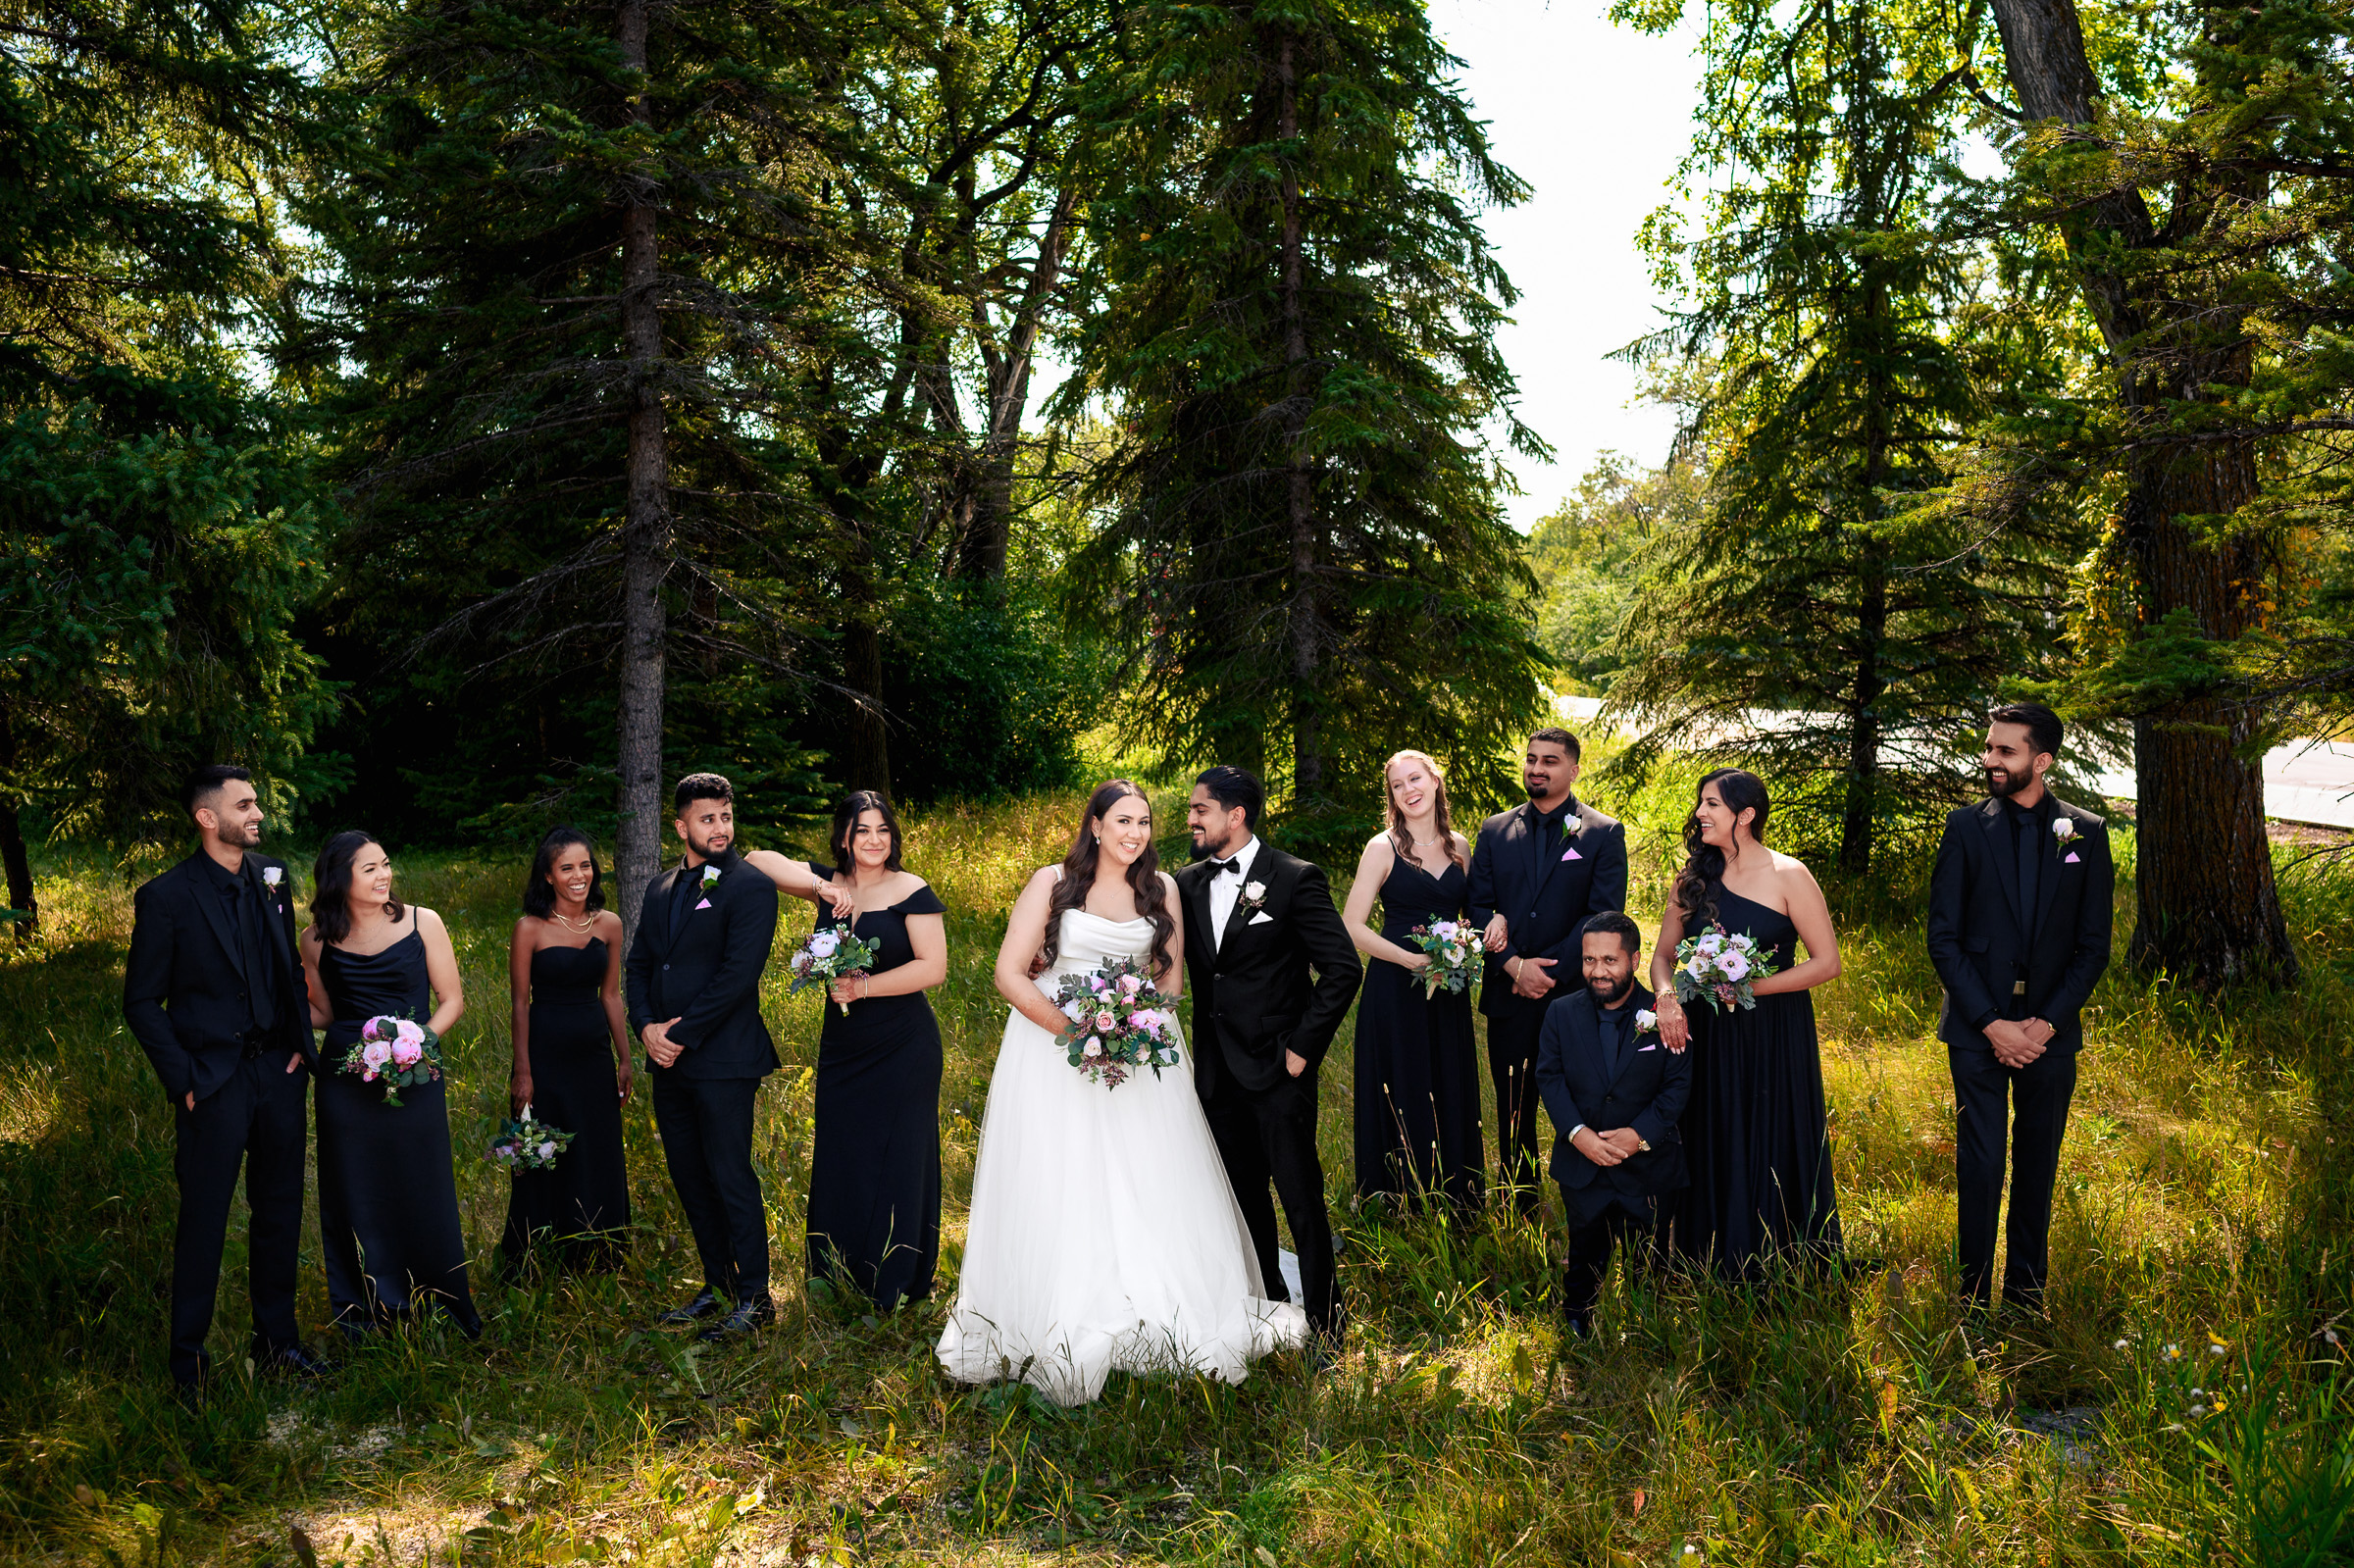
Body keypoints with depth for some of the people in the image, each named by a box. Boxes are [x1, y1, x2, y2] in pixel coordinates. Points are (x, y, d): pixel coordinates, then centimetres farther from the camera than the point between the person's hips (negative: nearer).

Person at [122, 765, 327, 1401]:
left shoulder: (273, 878, 4)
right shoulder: (166, 897, -11)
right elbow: (142, 1002, -6)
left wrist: (300, 1040, 3)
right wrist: (182, 1080, -11)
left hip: (278, 1070, 5)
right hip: (212, 1082, -5)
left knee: (280, 1212, 14)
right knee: (203, 1222, 5)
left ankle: (277, 1339, 29)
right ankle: (189, 1363, 21)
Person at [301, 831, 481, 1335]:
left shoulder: (422, 923, -4)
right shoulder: (317, 940, 1)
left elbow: (451, 1000, 0)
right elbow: (323, 1011, 13)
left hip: (414, 1080, -1)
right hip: (346, 1082, 1)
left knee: (422, 1192, 5)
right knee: (356, 1196, 9)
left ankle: (442, 1307, 23)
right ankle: (364, 1308, 27)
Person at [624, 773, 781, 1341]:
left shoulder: (751, 887, -9)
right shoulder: (661, 889, 14)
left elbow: (737, 975, -16)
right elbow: (638, 964, 15)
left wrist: (682, 1034, -14)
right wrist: (647, 1027, -3)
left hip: (723, 1060, -7)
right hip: (669, 1061, 7)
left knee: (731, 1177, -4)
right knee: (689, 1178, 13)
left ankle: (754, 1299, 6)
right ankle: (717, 1285, 26)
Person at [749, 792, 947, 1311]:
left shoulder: (912, 892, -6)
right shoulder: (829, 883, 6)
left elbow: (933, 967, -12)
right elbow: (758, 860, 0)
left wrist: (864, 987, -13)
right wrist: (822, 890, -13)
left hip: (902, 1048, -4)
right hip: (842, 1047, 4)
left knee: (897, 1157, 3)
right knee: (841, 1156, 10)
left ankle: (895, 1284, 15)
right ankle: (842, 1273, 24)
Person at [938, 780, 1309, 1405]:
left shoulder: (1161, 889, 7)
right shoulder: (1051, 883, -3)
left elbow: (1171, 975, 12)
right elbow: (1009, 973, -7)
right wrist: (1073, 1030, -16)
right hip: (1053, 1046, -2)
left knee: (1151, 1183, 1)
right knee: (1056, 1185, -1)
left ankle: (1161, 1315, 14)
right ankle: (1060, 1327, 10)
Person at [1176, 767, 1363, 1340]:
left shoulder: (1295, 878, -9)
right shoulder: (1188, 883, 7)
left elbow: (1343, 968, -11)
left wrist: (1303, 1047, -12)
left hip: (1277, 1071, -6)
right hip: (1217, 1072, 6)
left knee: (1302, 1198, -1)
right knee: (1244, 1198, 15)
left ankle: (1325, 1328, 12)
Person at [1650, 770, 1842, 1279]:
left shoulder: (1788, 876, -9)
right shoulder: (1694, 878, 5)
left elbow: (1827, 961, -9)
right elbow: (1663, 953, 9)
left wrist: (1748, 987, -17)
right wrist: (1666, 995, -12)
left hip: (1774, 1036, -4)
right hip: (1706, 1035, 4)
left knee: (1772, 1152, 5)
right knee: (1712, 1151, 10)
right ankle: (1715, 1271, 22)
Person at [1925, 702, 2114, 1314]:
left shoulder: (2087, 833, 1)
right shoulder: (1966, 827, -1)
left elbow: (2094, 945, 2)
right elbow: (1943, 937, -2)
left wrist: (2046, 1023, -9)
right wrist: (1991, 1022, -10)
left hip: (2051, 1031, 1)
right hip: (1976, 1028, -1)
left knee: (2038, 1162, 11)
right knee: (1979, 1163, 0)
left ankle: (2026, 1289, 23)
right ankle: (1973, 1294, 11)